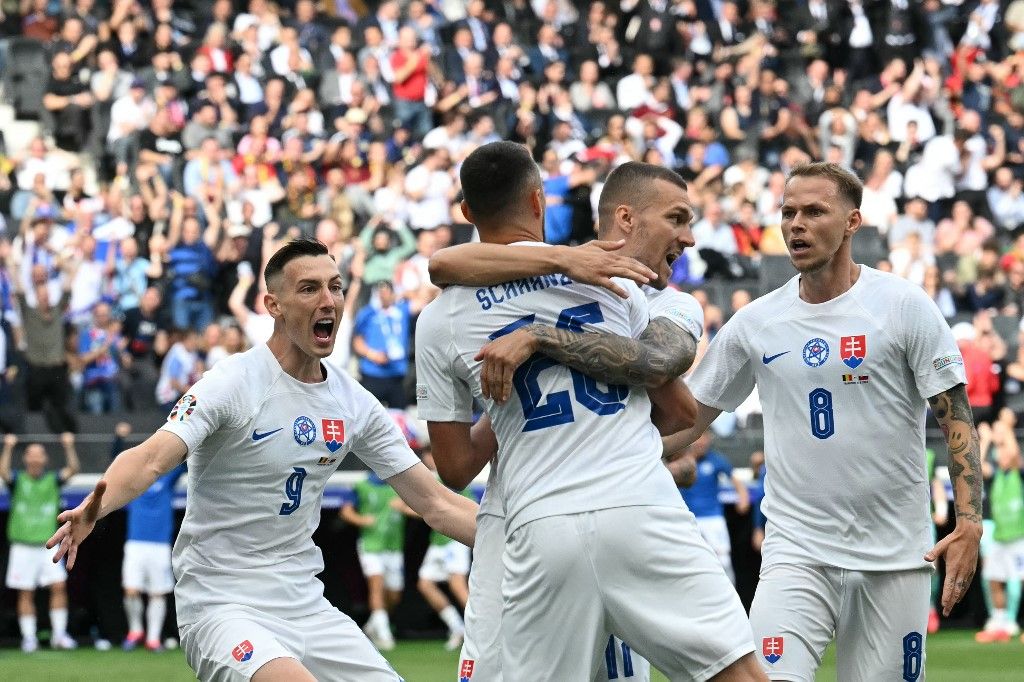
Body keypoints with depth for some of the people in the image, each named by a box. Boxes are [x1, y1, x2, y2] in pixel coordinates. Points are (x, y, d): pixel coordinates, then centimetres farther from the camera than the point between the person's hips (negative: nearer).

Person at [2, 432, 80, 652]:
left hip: (48, 545, 1)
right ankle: (28, 637, 7)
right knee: (26, 593, 1)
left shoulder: (53, 480, 6)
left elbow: (73, 469, -8)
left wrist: (69, 446, -21)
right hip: (23, 546, -1)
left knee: (59, 586, -8)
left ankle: (59, 634, -1)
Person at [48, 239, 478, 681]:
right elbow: (152, 458, -26)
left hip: (307, 607, 7)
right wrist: (94, 508, -45)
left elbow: (433, 503, 11)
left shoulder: (355, 403, 6)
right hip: (221, 607, -7)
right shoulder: (234, 383, -12)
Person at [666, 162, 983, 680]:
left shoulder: (904, 306, -2)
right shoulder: (754, 323, 5)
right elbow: (688, 418, 12)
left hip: (894, 558, -1)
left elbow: (956, 419, -3)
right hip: (796, 553, 1)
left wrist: (969, 522, -15)